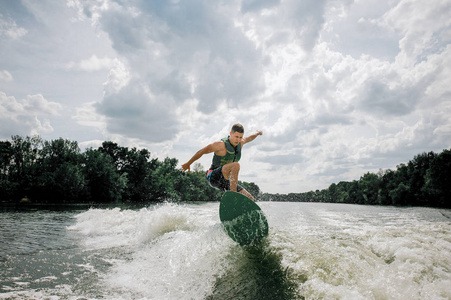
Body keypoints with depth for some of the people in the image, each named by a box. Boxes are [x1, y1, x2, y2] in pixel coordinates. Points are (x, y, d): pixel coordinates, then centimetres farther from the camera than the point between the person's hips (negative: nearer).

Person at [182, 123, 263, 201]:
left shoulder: (240, 143, 3)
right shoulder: (221, 145, -16)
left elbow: (249, 138, 28)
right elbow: (201, 152, -8)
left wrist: (258, 133, 47)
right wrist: (188, 164, 1)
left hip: (226, 181, 8)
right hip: (213, 177, -7)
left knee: (250, 199, -3)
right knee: (236, 165, -36)